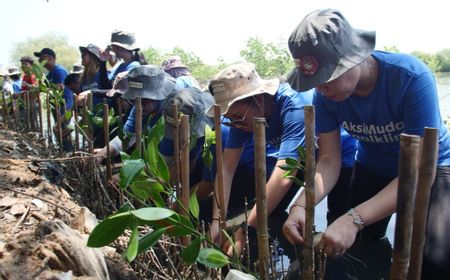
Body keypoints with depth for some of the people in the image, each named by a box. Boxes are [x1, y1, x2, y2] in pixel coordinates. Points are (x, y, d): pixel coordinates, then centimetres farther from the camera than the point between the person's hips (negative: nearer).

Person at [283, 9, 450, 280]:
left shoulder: (413, 77, -33)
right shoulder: (326, 94, -20)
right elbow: (329, 160, -17)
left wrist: (354, 219, -46)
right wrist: (301, 206, -37)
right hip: (373, 168, 4)